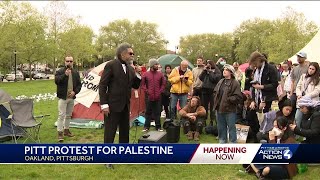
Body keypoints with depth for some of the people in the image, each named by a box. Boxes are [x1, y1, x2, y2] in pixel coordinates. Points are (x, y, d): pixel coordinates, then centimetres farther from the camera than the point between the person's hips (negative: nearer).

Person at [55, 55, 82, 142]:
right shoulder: (60, 71, -7)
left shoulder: (76, 73, 8)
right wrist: (65, 75, -34)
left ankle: (66, 130, 29)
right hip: (63, 97, -5)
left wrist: (75, 91, -8)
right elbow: (56, 81, -22)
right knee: (61, 115, -9)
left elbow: (79, 84, 10)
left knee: (69, 115, 16)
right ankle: (60, 133, -5)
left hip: (71, 98, 5)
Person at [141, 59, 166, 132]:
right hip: (149, 97, -1)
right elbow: (142, 84, 3)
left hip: (158, 97, 1)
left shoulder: (160, 74, 5)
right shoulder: (146, 74, 1)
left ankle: (158, 127, 14)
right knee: (148, 112, 6)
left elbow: (163, 84, 10)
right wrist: (147, 91, -6)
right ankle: (146, 126, 14)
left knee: (157, 112, 7)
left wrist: (160, 91, 0)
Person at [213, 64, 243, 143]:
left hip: (230, 110, -7)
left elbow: (238, 97, -16)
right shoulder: (221, 82, 12)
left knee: (231, 128, 2)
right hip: (219, 109, 7)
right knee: (221, 128, 17)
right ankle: (222, 142, 31)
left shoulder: (235, 83, -10)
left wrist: (228, 99, -19)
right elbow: (215, 92, 21)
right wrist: (216, 100, 6)